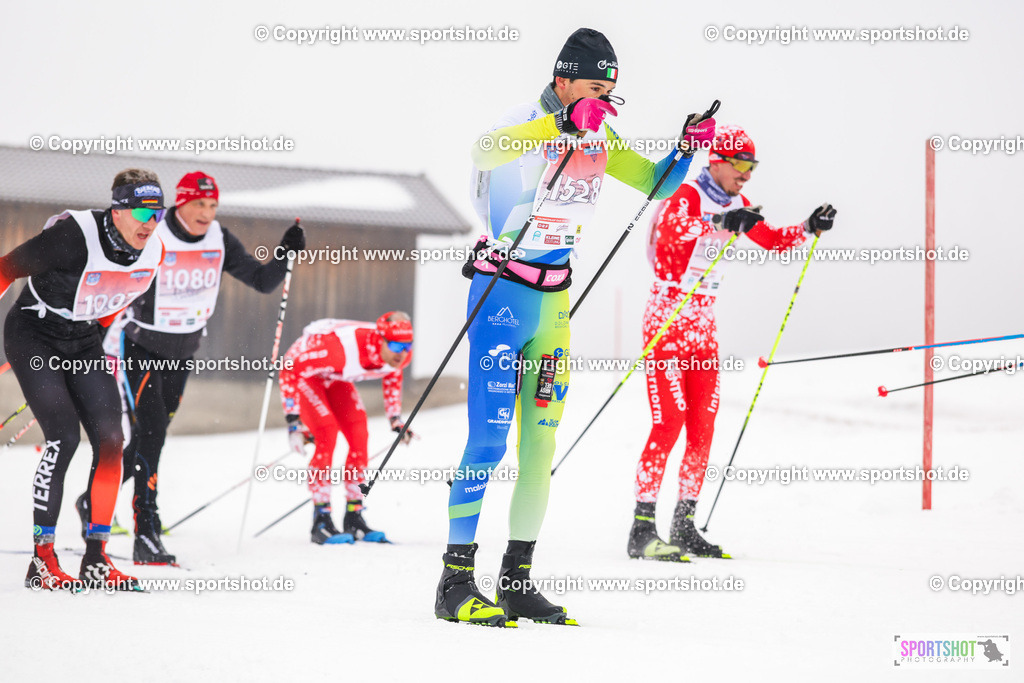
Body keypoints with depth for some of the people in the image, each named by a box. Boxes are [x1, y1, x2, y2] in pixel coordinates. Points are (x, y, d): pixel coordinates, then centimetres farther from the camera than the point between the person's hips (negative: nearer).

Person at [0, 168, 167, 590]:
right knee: (64, 437, -20)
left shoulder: (153, 253, -7)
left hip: (83, 343, 6)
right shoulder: (73, 237, -28)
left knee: (109, 440, -7)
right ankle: (41, 561, -14)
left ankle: (96, 559, 1)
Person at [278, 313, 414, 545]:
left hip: (335, 377, 7)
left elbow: (392, 376, 6)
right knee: (327, 433, -22)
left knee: (359, 437, -7)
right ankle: (321, 523, -18)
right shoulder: (343, 347, -43)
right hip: (300, 368, -7)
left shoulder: (401, 356, -22)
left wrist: (395, 418, 5)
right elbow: (290, 371, -32)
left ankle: (354, 519, 1)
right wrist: (293, 421, -31)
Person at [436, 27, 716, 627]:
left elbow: (656, 185, 14)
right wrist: (567, 121, -47)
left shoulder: (599, 140, 7)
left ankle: (517, 580, 12)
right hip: (501, 292, -7)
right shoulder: (526, 124, -14)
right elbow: (486, 150, -37)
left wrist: (687, 148, -6)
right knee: (489, 438, -11)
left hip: (553, 301, 7)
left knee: (541, 441, 6)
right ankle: (456, 582, -10)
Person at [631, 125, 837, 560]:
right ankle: (642, 529, -13)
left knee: (703, 427, 5)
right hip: (667, 322, -8)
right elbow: (670, 229, -35)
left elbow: (773, 240, 22)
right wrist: (720, 222, -50)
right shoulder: (687, 196, -13)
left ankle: (684, 526, 12)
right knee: (669, 423, -14)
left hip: (703, 326, 8)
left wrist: (810, 228, 4)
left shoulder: (735, 206, 11)